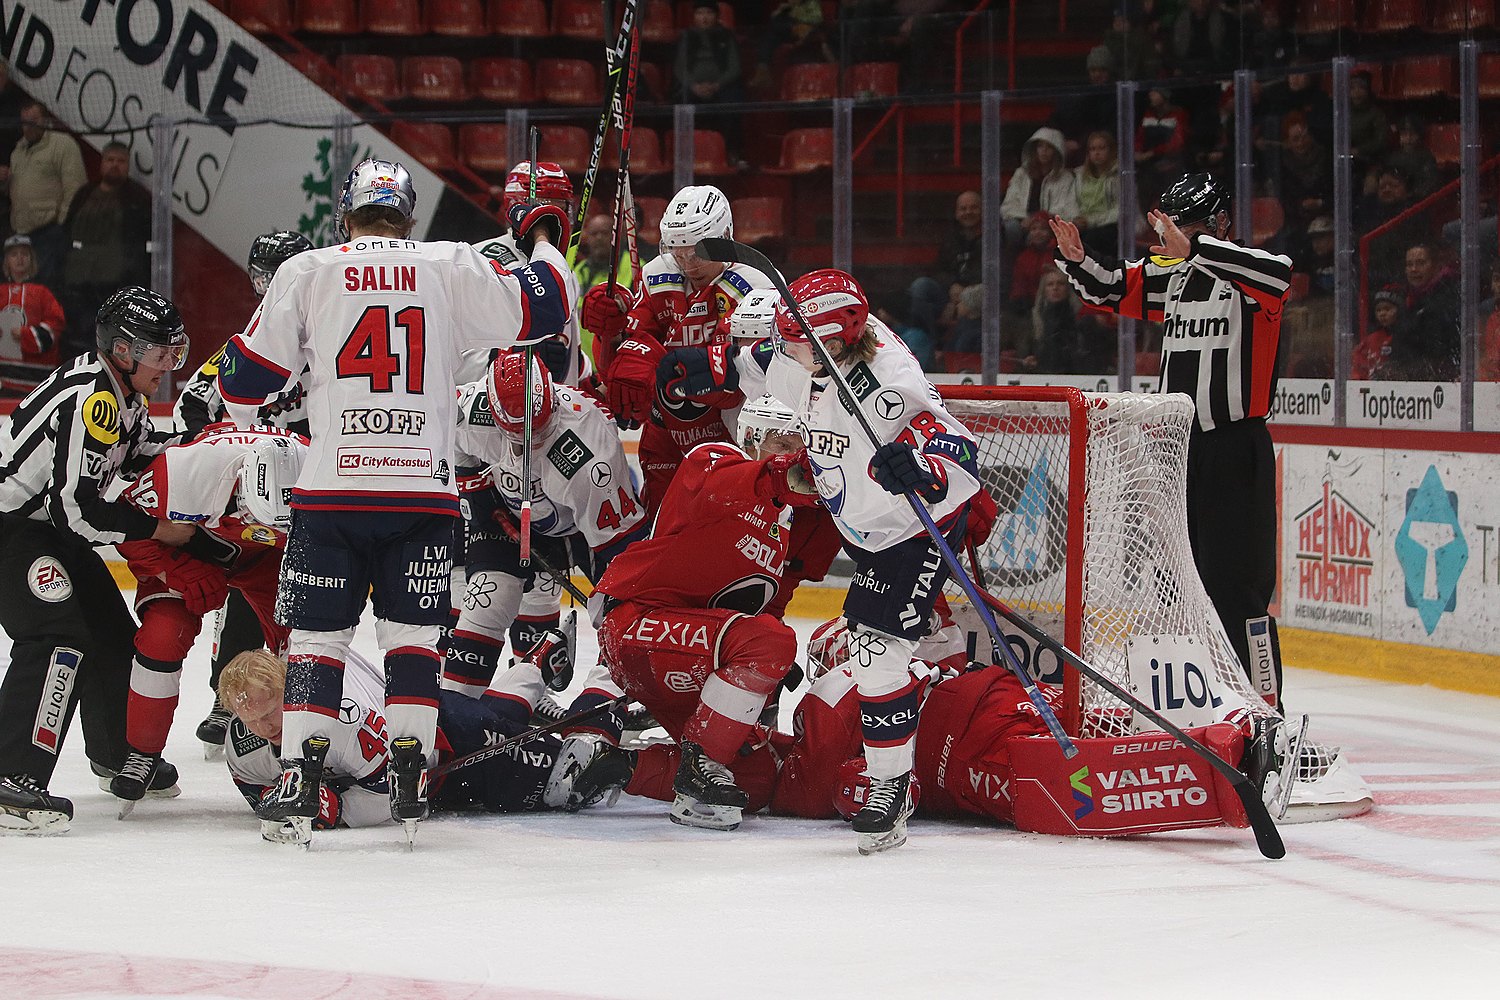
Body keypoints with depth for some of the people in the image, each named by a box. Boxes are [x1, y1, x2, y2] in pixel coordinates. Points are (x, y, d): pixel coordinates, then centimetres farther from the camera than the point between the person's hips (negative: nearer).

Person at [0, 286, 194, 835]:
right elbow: (81, 509, -28)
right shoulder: (88, 399, -25)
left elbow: (142, 449, 21)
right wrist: (157, 529, -17)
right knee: (60, 635, -24)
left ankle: (116, 754, 41)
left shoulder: (120, 393, 6)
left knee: (112, 629, 19)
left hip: (45, 523, 11)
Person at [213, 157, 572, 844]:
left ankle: (299, 785, -2)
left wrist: (236, 418, 29)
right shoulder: (451, 268, 6)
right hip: (425, 491, 1)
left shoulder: (306, 272, 5)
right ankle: (409, 785, 4)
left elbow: (248, 375, 7)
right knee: (412, 634, 10)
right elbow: (541, 309, 8)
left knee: (317, 634, 6)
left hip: (331, 490, -1)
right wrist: (542, 234, 25)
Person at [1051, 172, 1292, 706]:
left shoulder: (1243, 272, -9)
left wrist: (1194, 247, -39)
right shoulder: (1171, 275, 13)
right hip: (1177, 444, 8)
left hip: (1236, 448, -8)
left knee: (1236, 583, -11)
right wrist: (1076, 260, -6)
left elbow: (1276, 274, -31)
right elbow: (1109, 288, 16)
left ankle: (1265, 705, -8)